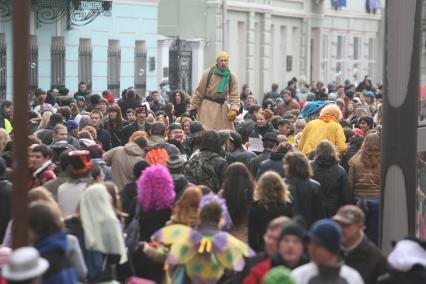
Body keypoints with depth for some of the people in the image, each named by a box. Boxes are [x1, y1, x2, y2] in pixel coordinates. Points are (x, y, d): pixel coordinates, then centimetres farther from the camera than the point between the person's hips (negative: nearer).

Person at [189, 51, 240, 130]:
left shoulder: (231, 77, 1)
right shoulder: (208, 73, -5)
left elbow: (234, 95, -2)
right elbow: (199, 91, -1)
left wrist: (234, 109, -19)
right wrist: (193, 107, -2)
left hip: (222, 108, 3)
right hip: (208, 107, -3)